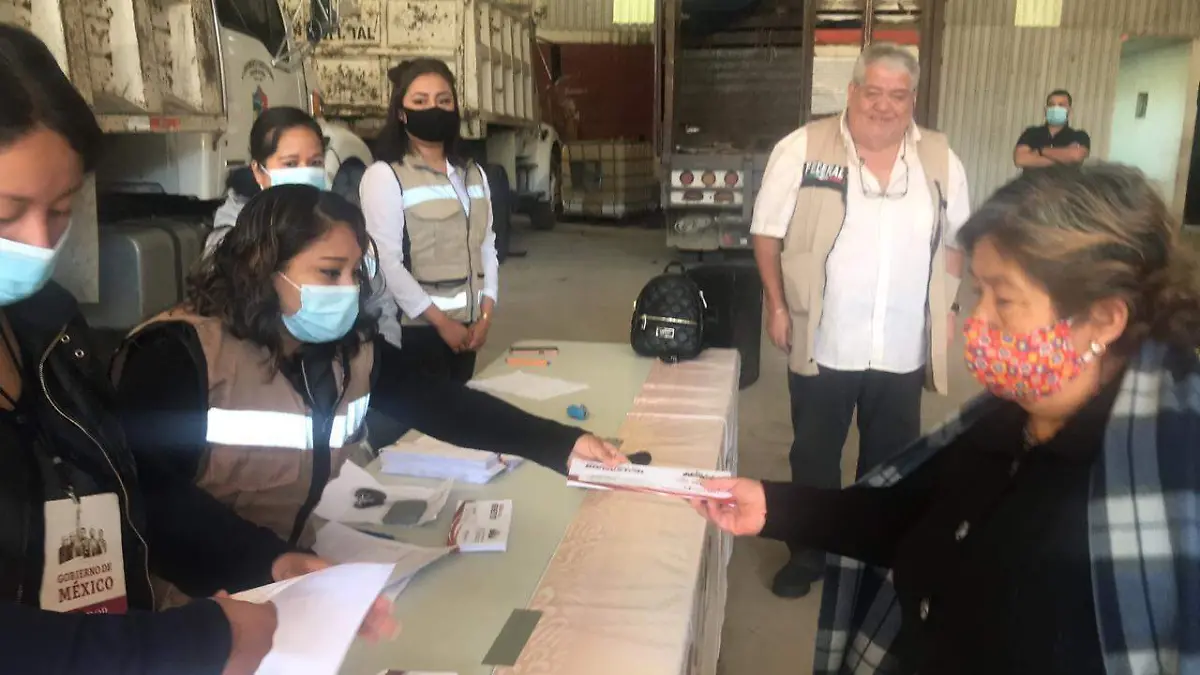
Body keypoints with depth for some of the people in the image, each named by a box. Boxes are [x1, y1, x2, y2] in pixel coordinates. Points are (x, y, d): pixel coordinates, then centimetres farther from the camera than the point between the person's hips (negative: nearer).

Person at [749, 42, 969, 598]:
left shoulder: (941, 159, 3)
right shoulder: (802, 149, -8)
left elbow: (955, 240, 12)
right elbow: (768, 232, -4)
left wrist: (948, 308, 6)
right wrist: (777, 305, -8)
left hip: (904, 349, 3)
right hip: (822, 344, -2)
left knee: (892, 458, 16)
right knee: (814, 455, 12)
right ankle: (808, 554, 31)